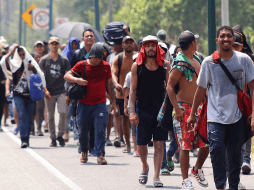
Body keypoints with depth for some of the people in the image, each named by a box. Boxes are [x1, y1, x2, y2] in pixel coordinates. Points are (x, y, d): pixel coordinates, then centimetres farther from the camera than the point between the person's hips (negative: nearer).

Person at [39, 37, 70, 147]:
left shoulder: (64, 60, 8)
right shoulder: (44, 60, 5)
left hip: (61, 91, 0)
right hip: (49, 92, 0)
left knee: (63, 112, -16)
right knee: (50, 116, 3)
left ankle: (60, 135, -1)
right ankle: (53, 138, 13)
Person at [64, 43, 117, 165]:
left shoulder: (106, 66, 5)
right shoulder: (82, 65, 0)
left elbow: (109, 85, 12)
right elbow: (66, 76, -1)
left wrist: (113, 101, 11)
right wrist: (76, 80, -21)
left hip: (100, 104, 0)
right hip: (84, 103, 0)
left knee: (100, 129, -11)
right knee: (83, 130, 6)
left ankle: (100, 155, -12)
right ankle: (84, 152, 28)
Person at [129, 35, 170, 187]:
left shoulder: (164, 65, 5)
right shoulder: (137, 66, 2)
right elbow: (133, 90, 1)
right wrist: (132, 111, -6)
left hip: (160, 110, 0)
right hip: (143, 110, 0)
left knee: (159, 144, -4)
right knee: (141, 144, 4)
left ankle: (156, 176, 0)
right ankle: (145, 167, 33)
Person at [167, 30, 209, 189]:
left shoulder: (198, 60, 13)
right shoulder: (180, 64, -12)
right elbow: (170, 87, -13)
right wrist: (177, 109, -19)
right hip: (184, 109, -7)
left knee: (207, 142, 4)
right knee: (185, 146, -5)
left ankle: (197, 169, 27)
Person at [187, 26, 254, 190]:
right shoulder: (209, 62, -1)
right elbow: (201, 89, 9)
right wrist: (192, 114, 13)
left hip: (237, 116, 1)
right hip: (215, 116, -1)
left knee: (235, 155, 6)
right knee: (217, 150, -16)